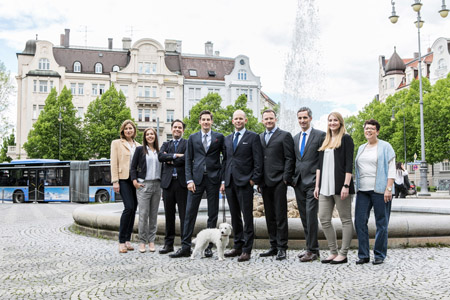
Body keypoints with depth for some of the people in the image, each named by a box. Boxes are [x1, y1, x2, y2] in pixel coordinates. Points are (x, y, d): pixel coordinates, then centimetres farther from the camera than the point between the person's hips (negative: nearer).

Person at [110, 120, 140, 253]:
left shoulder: (138, 146, 17)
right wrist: (115, 181, -9)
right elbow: (114, 163, -1)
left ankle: (128, 240, 13)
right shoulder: (116, 143, 6)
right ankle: (121, 241, -8)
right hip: (123, 179, -5)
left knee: (133, 209, 4)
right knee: (129, 207, -17)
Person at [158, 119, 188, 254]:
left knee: (184, 215, -1)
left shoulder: (187, 143, 5)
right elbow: (160, 156, -1)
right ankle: (168, 244, 15)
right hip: (168, 182, 4)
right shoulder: (166, 144, 18)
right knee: (169, 215, 8)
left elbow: (186, 159, -12)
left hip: (182, 182, -4)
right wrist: (176, 155, -12)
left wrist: (170, 160, -3)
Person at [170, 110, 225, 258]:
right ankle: (185, 247, 3)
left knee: (213, 214, 3)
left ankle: (209, 247, 12)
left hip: (213, 179, -1)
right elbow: (188, 160, 7)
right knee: (190, 212, -2)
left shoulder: (219, 137, 7)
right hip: (197, 178, 1)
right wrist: (189, 180, -3)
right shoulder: (193, 138, 10)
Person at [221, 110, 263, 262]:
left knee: (247, 217, -4)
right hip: (230, 182, 6)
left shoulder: (253, 137, 1)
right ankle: (237, 246, 20)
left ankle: (246, 250, 1)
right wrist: (223, 181, 11)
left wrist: (254, 179, -11)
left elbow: (258, 160, -4)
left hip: (245, 182, -6)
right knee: (235, 216, 11)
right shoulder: (227, 139, 17)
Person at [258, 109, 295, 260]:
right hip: (265, 182, 6)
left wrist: (285, 178, -11)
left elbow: (289, 159, -4)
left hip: (279, 181, -5)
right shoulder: (259, 137, 18)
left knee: (280, 216, -3)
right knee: (270, 216, 10)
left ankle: (282, 248, 3)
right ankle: (273, 246, 17)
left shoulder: (285, 136, 1)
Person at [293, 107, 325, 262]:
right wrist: (293, 178, 10)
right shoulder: (295, 138, 16)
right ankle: (310, 247, 18)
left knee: (311, 215, -9)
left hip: (312, 181, -6)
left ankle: (313, 250, -2)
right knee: (304, 216, 9)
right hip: (298, 182, 6)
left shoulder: (320, 135, -3)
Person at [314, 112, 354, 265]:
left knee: (346, 219, 3)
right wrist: (317, 185, 11)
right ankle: (333, 252, 16)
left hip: (340, 186, -7)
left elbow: (349, 164, -8)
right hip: (325, 187, 7)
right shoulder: (325, 141, 17)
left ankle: (343, 254, 8)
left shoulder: (346, 139, -1)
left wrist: (346, 185, -16)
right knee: (324, 219, 5)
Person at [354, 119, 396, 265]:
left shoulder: (385, 147, 1)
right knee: (359, 221, -1)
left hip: (379, 190, -5)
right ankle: (363, 255, 7)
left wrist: (388, 188, -13)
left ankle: (379, 255, 11)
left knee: (381, 223, 0)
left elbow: (391, 168, -5)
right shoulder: (361, 148, 18)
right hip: (362, 191, 5)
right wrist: (357, 187, 15)